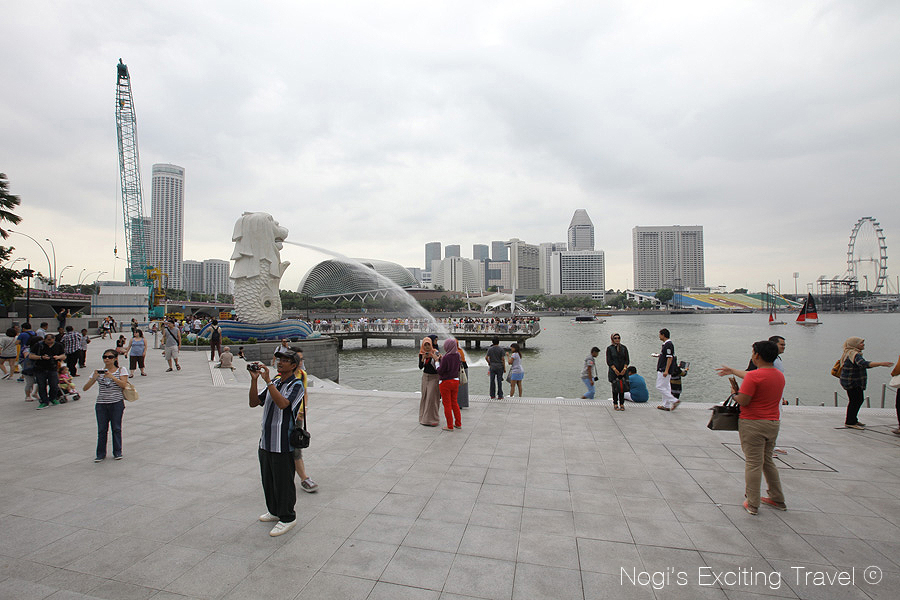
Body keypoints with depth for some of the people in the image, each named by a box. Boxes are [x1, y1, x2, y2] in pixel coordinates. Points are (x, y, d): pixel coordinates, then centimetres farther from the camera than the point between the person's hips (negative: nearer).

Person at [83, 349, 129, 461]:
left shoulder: (121, 370, 2)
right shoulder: (98, 372, 7)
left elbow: (123, 385, -11)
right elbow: (85, 388, 2)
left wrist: (112, 377, -22)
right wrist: (94, 377, -13)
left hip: (117, 403, -2)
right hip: (101, 403, 2)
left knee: (116, 428, 4)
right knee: (102, 429, 4)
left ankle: (117, 452, 16)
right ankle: (101, 453, 17)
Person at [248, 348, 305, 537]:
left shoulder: (296, 385, -12)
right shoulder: (274, 383, 12)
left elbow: (282, 403, -28)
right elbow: (254, 403, 8)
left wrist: (267, 380, -27)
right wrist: (254, 380, -4)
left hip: (283, 443, -8)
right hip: (266, 441, 8)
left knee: (283, 482, 2)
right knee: (268, 479, 20)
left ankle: (287, 518, 19)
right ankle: (274, 511, 39)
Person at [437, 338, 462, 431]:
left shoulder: (446, 357, -22)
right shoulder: (457, 355, -3)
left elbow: (440, 371, -19)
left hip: (446, 382, -6)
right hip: (455, 381, 6)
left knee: (447, 404, 6)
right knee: (454, 402, 20)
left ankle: (450, 426, 13)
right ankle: (458, 424, 26)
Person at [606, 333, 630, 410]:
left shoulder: (624, 348, 8)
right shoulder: (609, 348, 0)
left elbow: (627, 360, 5)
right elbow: (609, 361, -5)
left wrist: (624, 369, -9)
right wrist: (615, 370, -13)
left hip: (623, 371, 2)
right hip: (613, 371, -2)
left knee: (622, 387, 1)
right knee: (615, 387, -2)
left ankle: (622, 404, 7)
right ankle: (615, 404, 5)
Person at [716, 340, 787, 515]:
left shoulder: (754, 376, -19)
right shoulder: (780, 375, 8)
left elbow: (743, 401, -21)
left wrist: (734, 394, 1)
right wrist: (733, 371, 35)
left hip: (753, 424, -8)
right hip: (773, 423, 8)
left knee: (753, 463, 0)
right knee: (768, 461, 21)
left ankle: (752, 504, 8)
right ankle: (778, 500, 30)